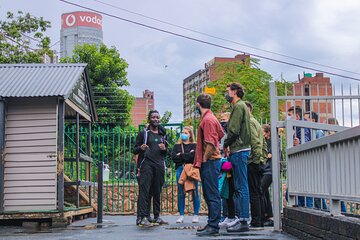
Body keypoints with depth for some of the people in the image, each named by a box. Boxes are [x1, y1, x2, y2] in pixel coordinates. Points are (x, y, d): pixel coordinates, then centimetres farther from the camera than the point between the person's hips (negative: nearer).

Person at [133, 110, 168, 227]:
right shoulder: (143, 133, 6)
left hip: (159, 165, 4)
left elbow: (167, 152, 23)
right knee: (144, 191, -11)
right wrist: (141, 148, -18)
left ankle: (157, 216, 13)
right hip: (146, 165, -4)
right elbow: (135, 150, 4)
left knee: (157, 192, 6)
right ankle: (143, 217, -15)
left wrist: (164, 149, 0)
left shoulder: (163, 134, 19)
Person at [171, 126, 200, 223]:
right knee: (180, 193, 2)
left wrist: (180, 155, -3)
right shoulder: (177, 146, 16)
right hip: (180, 170, 3)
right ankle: (181, 215, 7)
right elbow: (173, 157, 2)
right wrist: (186, 156, -5)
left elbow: (193, 156, -10)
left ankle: (196, 215, 7)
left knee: (194, 192, -1)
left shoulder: (194, 145, 6)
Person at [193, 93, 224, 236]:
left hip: (209, 161, -10)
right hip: (209, 161, 10)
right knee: (209, 195, 13)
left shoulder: (207, 120, -12)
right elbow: (221, 134, 21)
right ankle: (212, 224, 18)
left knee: (212, 195, -9)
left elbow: (210, 143, -18)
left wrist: (204, 159, -14)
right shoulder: (210, 118, 18)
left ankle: (213, 226, -9)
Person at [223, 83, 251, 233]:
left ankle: (244, 221, -9)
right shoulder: (239, 106, 21)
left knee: (241, 187, -9)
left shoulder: (239, 106, -9)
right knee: (239, 187, 11)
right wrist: (230, 147, 12)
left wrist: (226, 145, -4)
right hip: (239, 151, 10)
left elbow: (234, 130, -16)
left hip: (239, 151, -10)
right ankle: (241, 219, 15)